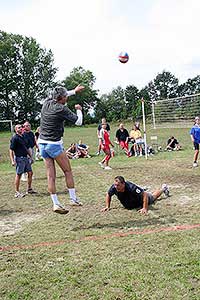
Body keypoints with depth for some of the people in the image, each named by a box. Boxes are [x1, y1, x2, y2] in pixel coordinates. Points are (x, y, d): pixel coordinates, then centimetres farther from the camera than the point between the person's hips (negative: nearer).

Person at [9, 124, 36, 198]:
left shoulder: (23, 137, 14)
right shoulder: (14, 138, -10)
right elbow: (11, 150, -13)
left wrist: (30, 156, 21)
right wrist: (12, 161, -19)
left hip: (26, 158, 8)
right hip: (19, 158, -8)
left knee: (30, 173, 8)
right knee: (18, 175, -3)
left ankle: (29, 189, 21)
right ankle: (17, 192, 5)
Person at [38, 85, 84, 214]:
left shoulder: (47, 103, 7)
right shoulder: (62, 109, -12)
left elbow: (57, 97, 29)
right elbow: (78, 122, -9)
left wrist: (74, 91, 34)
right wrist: (79, 110, 10)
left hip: (42, 143, 7)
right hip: (54, 144, -7)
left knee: (51, 175, 4)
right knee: (68, 171, 8)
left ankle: (55, 203, 5)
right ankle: (73, 199, 12)